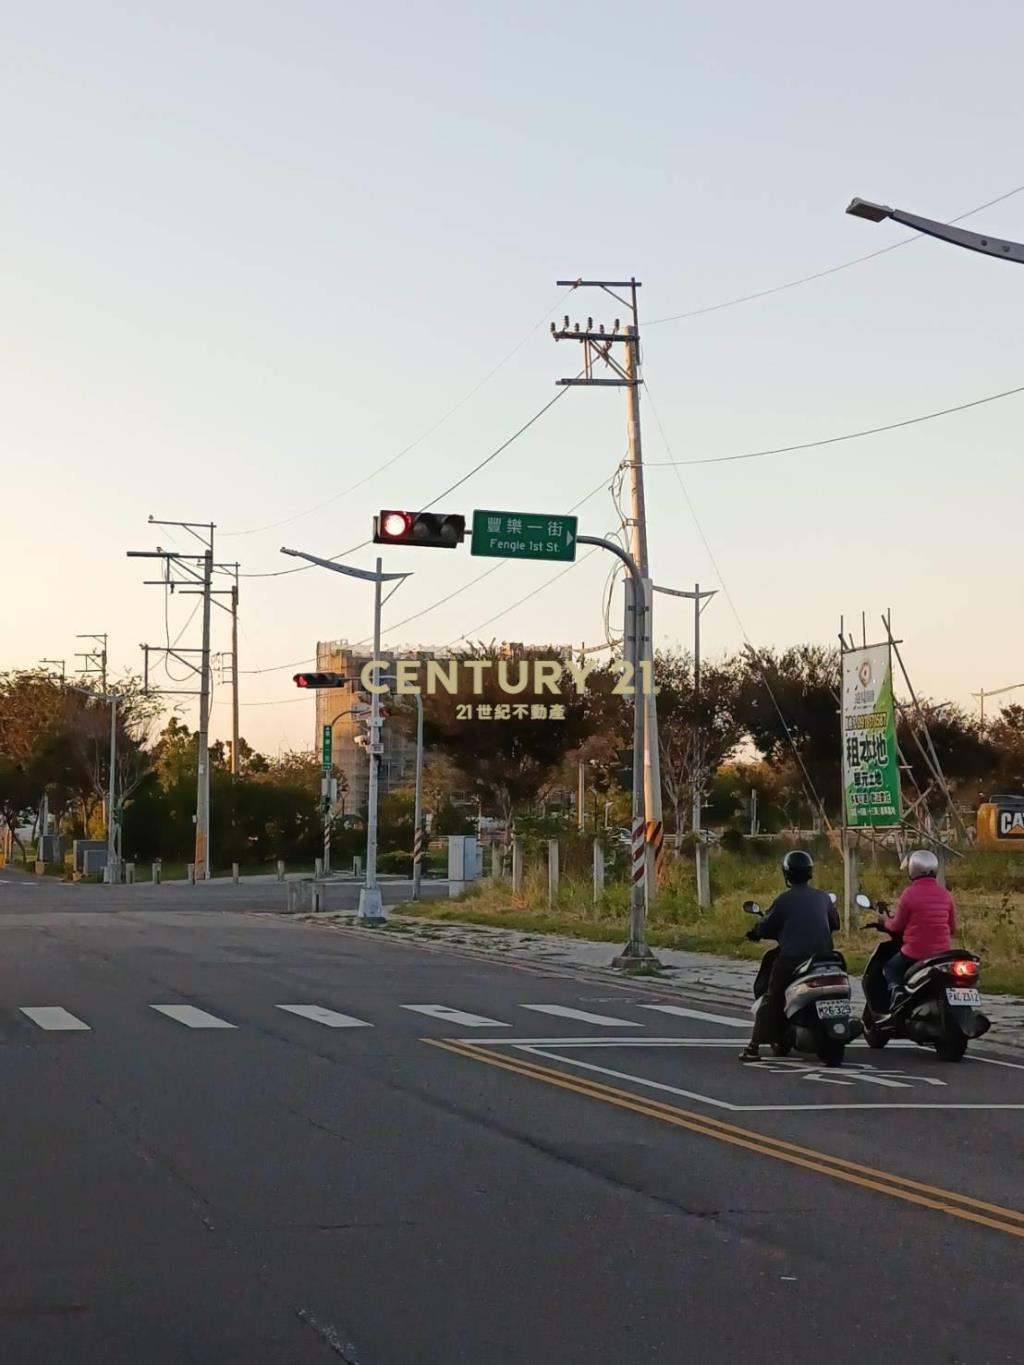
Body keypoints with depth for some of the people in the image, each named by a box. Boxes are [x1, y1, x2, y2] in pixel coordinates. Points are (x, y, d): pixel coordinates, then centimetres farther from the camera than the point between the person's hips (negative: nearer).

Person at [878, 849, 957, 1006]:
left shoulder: (910, 893, -11)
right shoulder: (945, 894, 4)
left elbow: (897, 926, -2)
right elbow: (952, 928, 10)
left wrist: (885, 921, 19)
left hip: (915, 953, -4)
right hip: (942, 953, 5)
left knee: (891, 968, 19)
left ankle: (896, 994, -5)